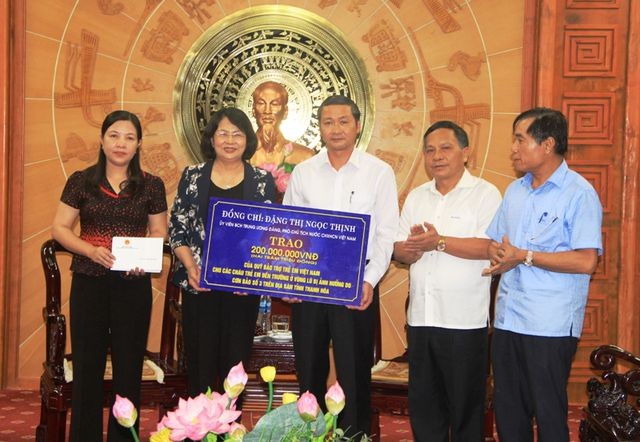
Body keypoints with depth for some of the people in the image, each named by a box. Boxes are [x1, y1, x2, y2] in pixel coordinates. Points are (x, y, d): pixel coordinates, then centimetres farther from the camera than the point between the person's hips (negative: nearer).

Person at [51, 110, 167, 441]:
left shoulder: (151, 186, 3)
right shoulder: (81, 181, 2)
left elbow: (159, 233, 7)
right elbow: (60, 228, 2)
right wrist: (91, 250, -15)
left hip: (134, 284, 0)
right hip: (89, 282, 0)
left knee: (129, 364, 7)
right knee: (87, 363, 5)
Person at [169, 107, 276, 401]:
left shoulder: (262, 180, 4)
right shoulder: (193, 176, 5)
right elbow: (177, 228, 4)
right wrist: (190, 266, -11)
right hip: (199, 285, 0)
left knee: (235, 363, 6)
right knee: (200, 360, 3)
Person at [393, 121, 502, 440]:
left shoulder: (485, 194, -3)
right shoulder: (416, 197, 15)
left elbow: (488, 247, -16)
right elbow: (399, 251, 11)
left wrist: (439, 242, -20)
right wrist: (411, 250, -11)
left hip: (464, 321, -5)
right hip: (420, 317, 6)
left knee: (465, 405, 4)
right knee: (423, 404, 13)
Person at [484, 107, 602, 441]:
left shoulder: (579, 194, -9)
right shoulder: (515, 191, 13)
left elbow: (586, 262, -18)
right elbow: (494, 243, 18)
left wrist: (524, 256, -15)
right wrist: (500, 256, -6)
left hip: (550, 325, -7)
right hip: (507, 319, 7)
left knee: (548, 413, 3)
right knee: (507, 412, 13)